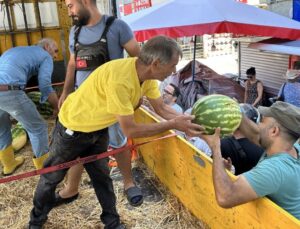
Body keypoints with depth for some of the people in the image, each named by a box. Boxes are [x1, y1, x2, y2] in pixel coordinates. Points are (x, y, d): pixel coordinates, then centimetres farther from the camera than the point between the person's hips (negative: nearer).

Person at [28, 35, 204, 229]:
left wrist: (185, 120, -17)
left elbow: (161, 107, -3)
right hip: (72, 129, -6)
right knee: (52, 176, 15)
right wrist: (172, 125, -30)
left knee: (102, 177, 14)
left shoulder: (147, 73, -15)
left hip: (98, 130, 6)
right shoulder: (119, 79, -41)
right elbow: (130, 130, -34)